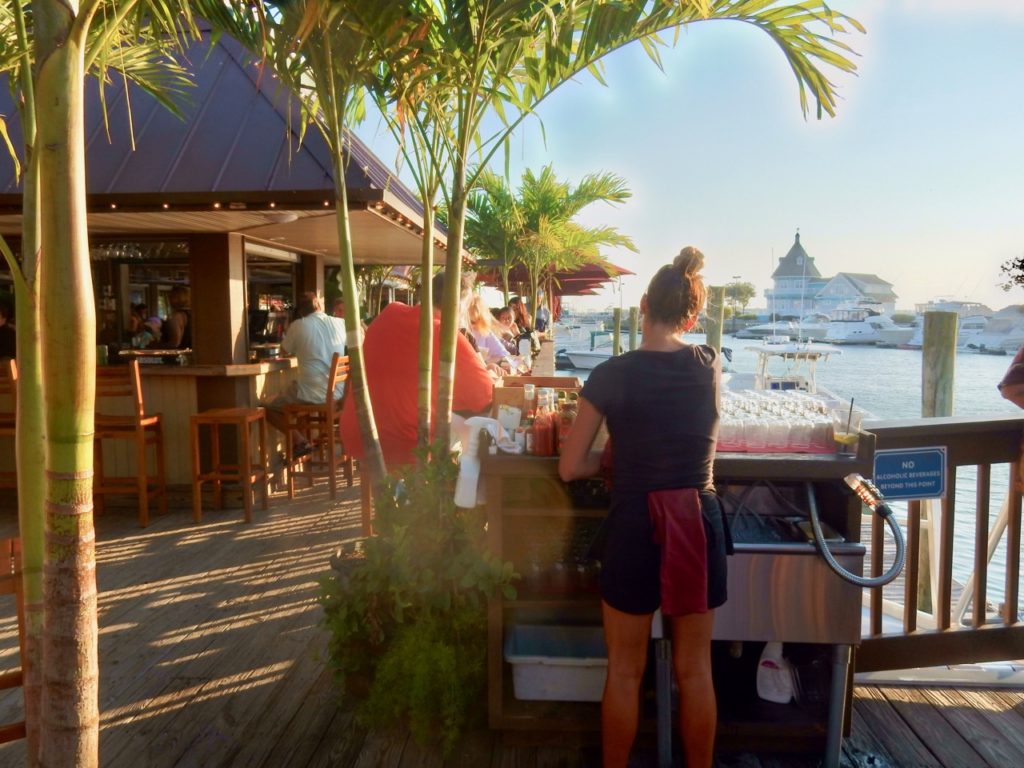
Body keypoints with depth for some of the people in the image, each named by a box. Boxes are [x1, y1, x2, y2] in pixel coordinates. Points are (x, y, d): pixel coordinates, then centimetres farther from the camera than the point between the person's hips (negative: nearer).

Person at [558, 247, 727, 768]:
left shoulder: (611, 375, -11)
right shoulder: (709, 365, 0)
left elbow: (570, 468, -6)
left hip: (636, 531, -3)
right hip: (700, 527, 3)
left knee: (624, 672, 15)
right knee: (695, 671, 18)